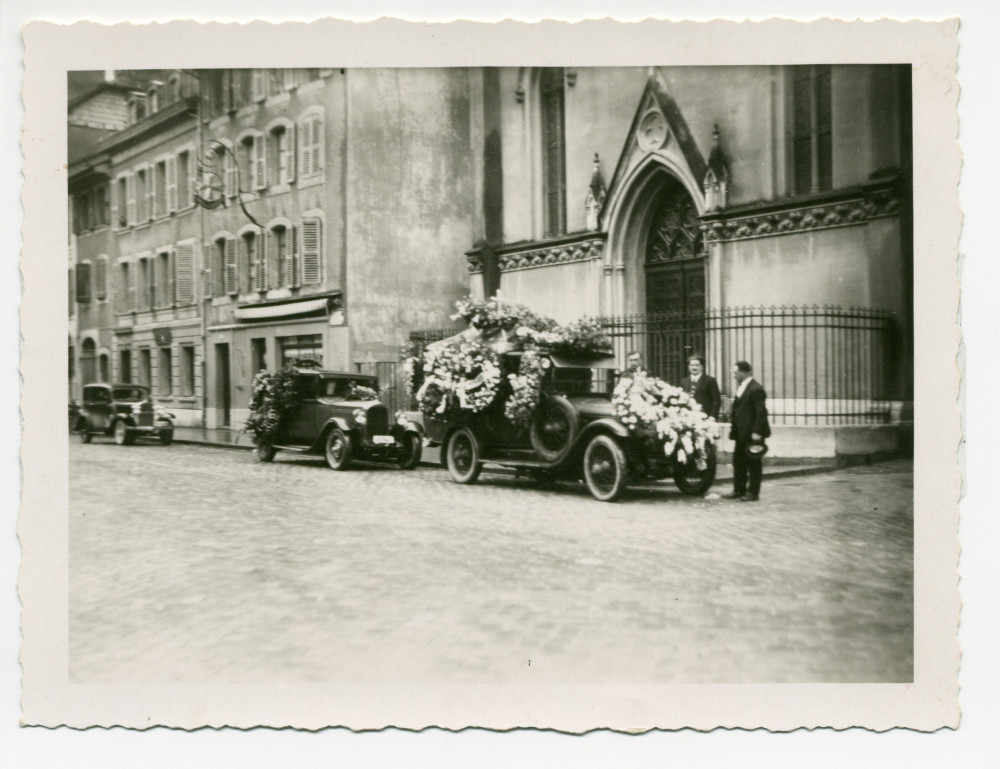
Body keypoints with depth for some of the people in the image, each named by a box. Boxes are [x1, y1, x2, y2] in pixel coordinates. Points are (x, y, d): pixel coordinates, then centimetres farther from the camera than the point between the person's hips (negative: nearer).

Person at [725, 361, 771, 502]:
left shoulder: (756, 389, -16)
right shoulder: (741, 387, 13)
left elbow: (761, 412, -19)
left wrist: (757, 432, -22)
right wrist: (733, 425, 12)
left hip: (752, 433, -9)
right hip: (741, 433, 9)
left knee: (753, 463, 1)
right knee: (738, 461, 12)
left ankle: (753, 492, 9)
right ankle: (739, 490, 21)